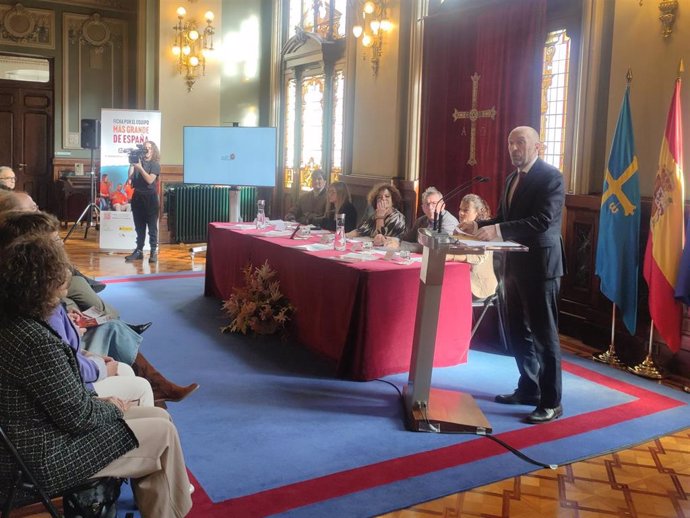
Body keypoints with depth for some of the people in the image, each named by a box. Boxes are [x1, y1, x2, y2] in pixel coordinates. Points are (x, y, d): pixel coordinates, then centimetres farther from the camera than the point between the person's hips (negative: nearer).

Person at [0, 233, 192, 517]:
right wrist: (111, 408, -4)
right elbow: (78, 416, -23)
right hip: (44, 460, -9)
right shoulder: (35, 341, -30)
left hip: (34, 437, 9)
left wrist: (97, 400, 1)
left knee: (159, 416, 11)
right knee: (164, 431, 1)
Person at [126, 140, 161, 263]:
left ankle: (154, 252, -1)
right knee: (139, 227, 8)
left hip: (150, 198, -4)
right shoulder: (138, 161, 9)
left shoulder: (155, 165, -1)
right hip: (137, 197, 4)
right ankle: (139, 251, 13)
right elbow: (130, 177, 2)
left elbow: (150, 180, -14)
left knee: (152, 227, -2)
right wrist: (131, 164, -5)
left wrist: (140, 168, -19)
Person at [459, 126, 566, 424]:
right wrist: (480, 226, -3)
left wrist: (498, 231, -30)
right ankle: (529, 389, 30)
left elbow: (543, 220, -23)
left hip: (540, 265, -9)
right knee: (519, 332, 16)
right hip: (515, 265, 9)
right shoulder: (512, 178, 16)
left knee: (544, 334, -2)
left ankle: (551, 402, 7)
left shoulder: (550, 176, -11)